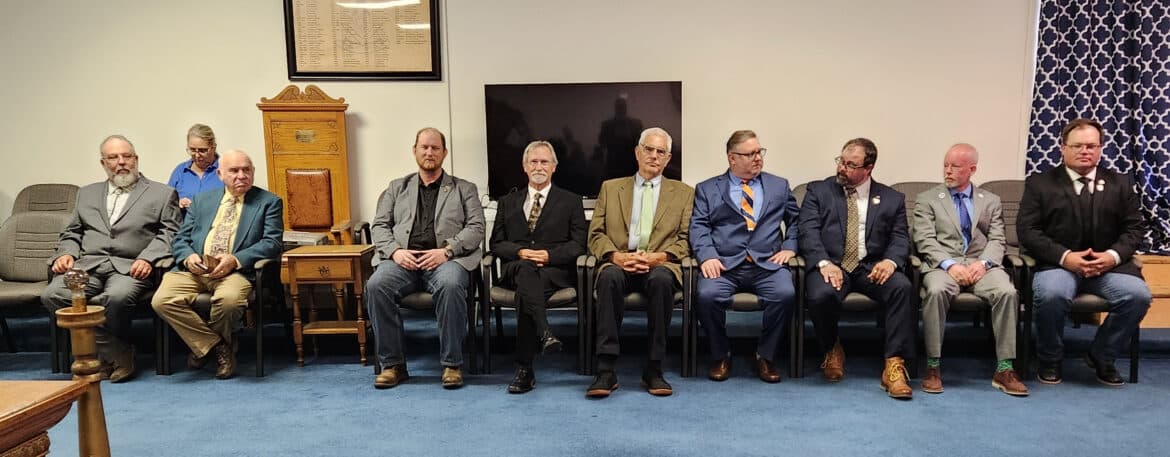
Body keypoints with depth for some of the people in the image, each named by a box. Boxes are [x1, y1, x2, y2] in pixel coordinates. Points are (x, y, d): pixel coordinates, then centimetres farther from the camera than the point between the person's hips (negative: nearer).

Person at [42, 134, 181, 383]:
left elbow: (169, 233, 3)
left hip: (130, 267, -4)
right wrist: (66, 252, 2)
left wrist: (147, 258, -14)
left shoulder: (162, 194, 13)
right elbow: (72, 233, 25)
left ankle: (106, 355, -8)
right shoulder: (87, 193, 27)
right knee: (52, 295, -25)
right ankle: (118, 353, -16)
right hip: (88, 265, 4)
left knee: (117, 297, -36)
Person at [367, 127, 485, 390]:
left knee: (450, 285, -37)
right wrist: (395, 250, -6)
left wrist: (446, 250, -12)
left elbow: (476, 228, 5)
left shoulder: (464, 189, 18)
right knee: (376, 285, -29)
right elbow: (379, 226, 16)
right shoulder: (397, 188, 24)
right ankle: (392, 364, -16)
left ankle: (452, 364, -23)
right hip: (404, 260, 2)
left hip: (447, 259, -2)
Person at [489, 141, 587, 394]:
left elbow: (578, 245, 5)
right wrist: (520, 252, -10)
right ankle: (544, 333, -53)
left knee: (526, 289, -35)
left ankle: (524, 369, -35)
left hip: (556, 270, -1)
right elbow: (497, 244, 12)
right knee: (526, 269, -37)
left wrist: (549, 255, -13)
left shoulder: (570, 201, 15)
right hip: (515, 268, 2)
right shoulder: (508, 202, 21)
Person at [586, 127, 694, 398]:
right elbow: (596, 235, 10)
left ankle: (653, 369, -26)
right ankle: (606, 370, -32)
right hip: (619, 263, 1)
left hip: (660, 265, 0)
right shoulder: (610, 188, 18)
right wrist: (616, 256, -11)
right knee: (609, 276, -35)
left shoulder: (683, 193, 17)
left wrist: (658, 257, -12)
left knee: (661, 279, -37)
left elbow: (685, 240, 7)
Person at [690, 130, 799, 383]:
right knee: (707, 295, -31)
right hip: (723, 264, -1)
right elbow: (698, 226, 3)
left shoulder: (779, 186, 21)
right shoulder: (707, 189, 14)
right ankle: (720, 356, -4)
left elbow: (797, 219, 20)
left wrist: (789, 247, 2)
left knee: (785, 294, -29)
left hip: (768, 264, 1)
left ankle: (765, 356, -6)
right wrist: (707, 256, -14)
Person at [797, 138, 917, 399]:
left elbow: (900, 238, 8)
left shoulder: (892, 199, 16)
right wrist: (824, 263, -19)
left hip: (872, 267, 2)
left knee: (903, 287, -29)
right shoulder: (818, 191, 11)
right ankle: (832, 350, 0)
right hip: (831, 265, -1)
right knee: (821, 295, -33)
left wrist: (890, 260, -16)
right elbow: (808, 231, -2)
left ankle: (894, 365, -20)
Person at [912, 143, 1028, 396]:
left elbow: (997, 240, 8)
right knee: (936, 291, -36)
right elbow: (925, 240, -1)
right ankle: (933, 366, -26)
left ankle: (1004, 369, -20)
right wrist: (950, 264, -17)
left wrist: (983, 263, -14)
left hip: (981, 264, 2)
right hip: (943, 264, -2)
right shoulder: (927, 200, 11)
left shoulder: (991, 201, 19)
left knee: (1007, 291, -29)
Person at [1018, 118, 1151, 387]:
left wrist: (1114, 255, -10)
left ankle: (1101, 357, 1)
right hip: (1057, 263, -3)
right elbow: (1027, 231, -4)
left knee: (1138, 295, -25)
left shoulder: (1120, 184, 14)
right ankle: (1050, 360, -6)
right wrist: (1065, 256, -17)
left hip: (1108, 264, 3)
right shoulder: (1039, 184, 5)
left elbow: (1135, 227, 10)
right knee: (1052, 294, -35)